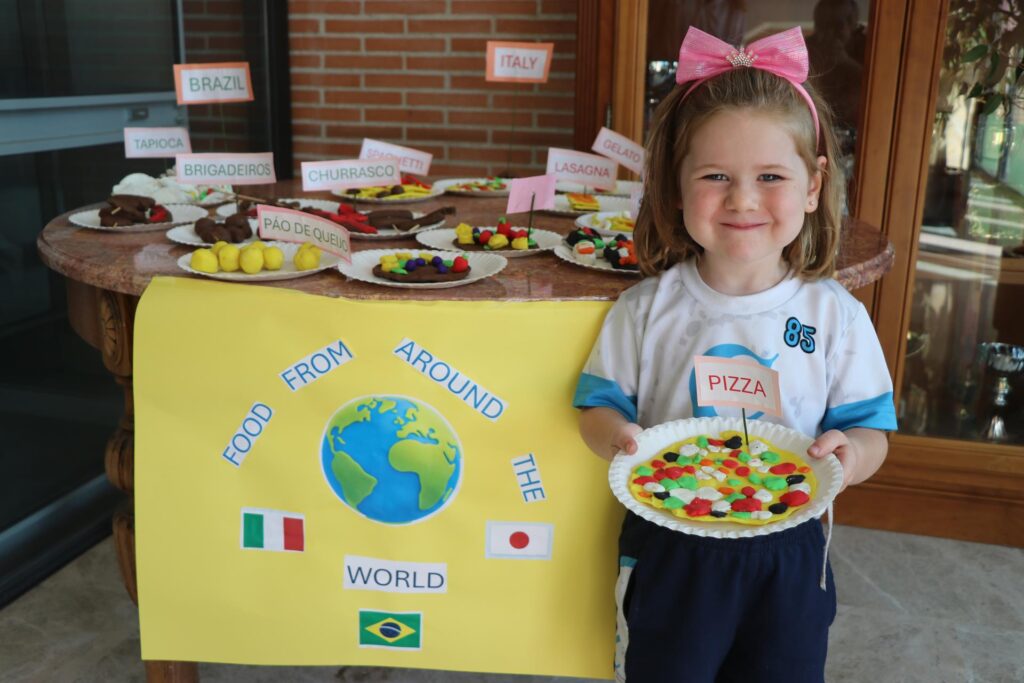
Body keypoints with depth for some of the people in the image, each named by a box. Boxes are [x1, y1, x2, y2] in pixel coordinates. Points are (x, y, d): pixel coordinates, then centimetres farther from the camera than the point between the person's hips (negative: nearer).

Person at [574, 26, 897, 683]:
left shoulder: (836, 316, -8)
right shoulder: (647, 308, -9)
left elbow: (872, 430, -3)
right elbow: (599, 403, -2)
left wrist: (849, 455, -25)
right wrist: (615, 436, -24)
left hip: (786, 552, 1)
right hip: (668, 548, 0)